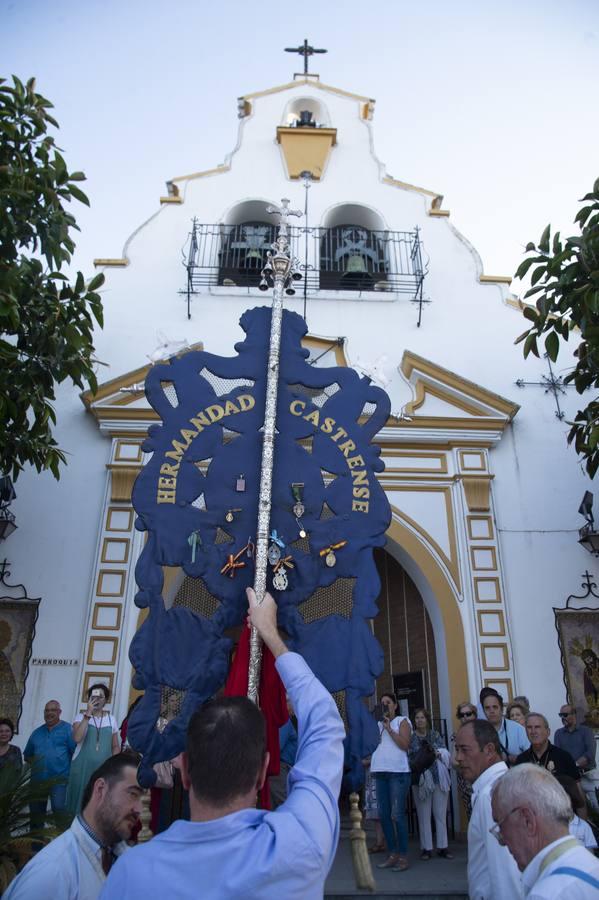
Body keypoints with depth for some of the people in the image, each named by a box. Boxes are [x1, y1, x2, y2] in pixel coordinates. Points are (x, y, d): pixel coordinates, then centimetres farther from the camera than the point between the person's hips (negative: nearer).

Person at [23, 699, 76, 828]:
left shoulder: (67, 729, -3)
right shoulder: (36, 732, 14)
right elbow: (27, 755, 23)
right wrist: (34, 763, 6)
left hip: (59, 780, -5)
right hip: (37, 780, 5)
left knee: (59, 810, -9)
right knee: (36, 812, 14)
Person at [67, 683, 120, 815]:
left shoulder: (111, 719, 7)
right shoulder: (81, 717, 0)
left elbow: (116, 746, 12)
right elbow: (77, 738, -19)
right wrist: (88, 714, -19)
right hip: (83, 768, -2)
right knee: (80, 799, 1)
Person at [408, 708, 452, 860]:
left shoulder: (435, 735, 9)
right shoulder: (410, 737, 2)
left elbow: (445, 752, 5)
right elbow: (407, 757, 0)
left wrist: (438, 753, -14)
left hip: (439, 778, 2)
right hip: (420, 779, -2)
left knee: (441, 814, 6)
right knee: (424, 815, 2)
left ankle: (442, 847, 15)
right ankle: (426, 848, 11)